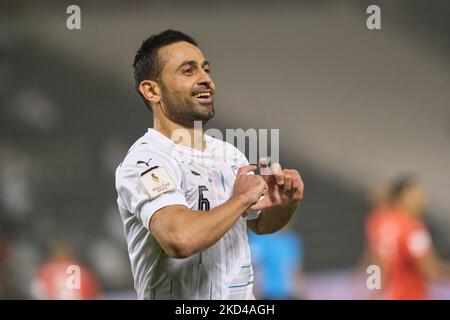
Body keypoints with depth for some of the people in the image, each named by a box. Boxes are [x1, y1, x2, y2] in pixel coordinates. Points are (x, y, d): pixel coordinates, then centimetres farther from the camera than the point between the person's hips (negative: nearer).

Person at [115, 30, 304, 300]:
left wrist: (288, 204, 2)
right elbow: (181, 239, -32)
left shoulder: (230, 155, 6)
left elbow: (259, 223, 22)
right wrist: (242, 198, -18)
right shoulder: (146, 161, -16)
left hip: (242, 295, 6)